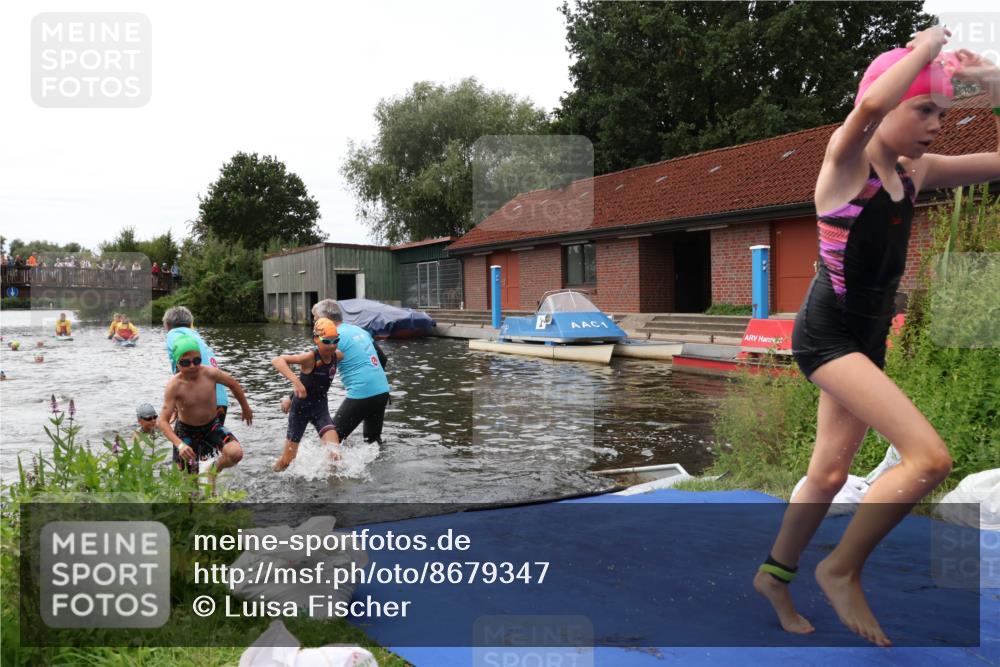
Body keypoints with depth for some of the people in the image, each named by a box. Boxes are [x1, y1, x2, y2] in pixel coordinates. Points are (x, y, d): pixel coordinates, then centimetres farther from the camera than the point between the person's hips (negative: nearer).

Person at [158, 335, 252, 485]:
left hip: (212, 426, 1)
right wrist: (180, 445, -42)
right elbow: (163, 421, -27)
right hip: (186, 431, -1)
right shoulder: (174, 386, -25)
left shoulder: (210, 373, -21)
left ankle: (214, 470, 10)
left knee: (236, 453, -23)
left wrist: (246, 408, 13)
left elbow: (232, 383, 0)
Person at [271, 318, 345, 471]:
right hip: (300, 407, -4)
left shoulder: (337, 355, -9)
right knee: (287, 461, 10)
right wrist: (296, 381, -46)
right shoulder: (310, 357, -26)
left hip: (320, 407, 4)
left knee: (335, 454, -15)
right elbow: (276, 361, -38)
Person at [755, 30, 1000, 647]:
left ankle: (775, 574, 34)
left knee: (830, 473, 15)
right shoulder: (844, 159, -11)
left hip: (869, 338, 8)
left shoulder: (915, 173, 9)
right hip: (827, 334, -8)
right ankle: (842, 570, 1)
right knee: (930, 457, -18)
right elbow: (871, 105, -34)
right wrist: (927, 45, -16)